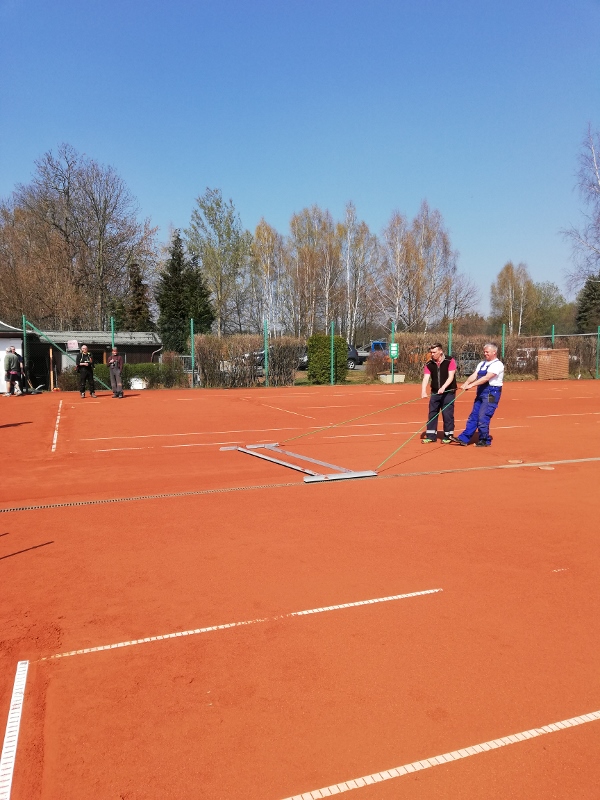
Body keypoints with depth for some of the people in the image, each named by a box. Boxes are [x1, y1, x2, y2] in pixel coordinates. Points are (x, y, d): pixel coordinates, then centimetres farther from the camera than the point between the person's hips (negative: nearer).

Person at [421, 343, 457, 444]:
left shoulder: (450, 361, -10)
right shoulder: (429, 364, -1)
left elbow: (451, 377, -17)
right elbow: (426, 378, -11)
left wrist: (443, 387, -32)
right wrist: (423, 392, -27)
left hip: (448, 392, -4)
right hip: (435, 392, 4)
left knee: (447, 414, -2)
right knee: (432, 413, 5)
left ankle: (448, 436, 10)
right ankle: (431, 436, 14)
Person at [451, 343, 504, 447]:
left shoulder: (497, 364, -10)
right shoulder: (482, 364, 16)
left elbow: (487, 378, -22)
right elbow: (474, 375, 4)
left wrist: (472, 385, -28)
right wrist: (466, 383, -16)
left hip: (491, 394, -8)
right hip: (481, 393, 8)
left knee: (483, 418, -8)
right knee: (473, 416, 7)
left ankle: (485, 441, 6)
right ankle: (463, 438, 8)